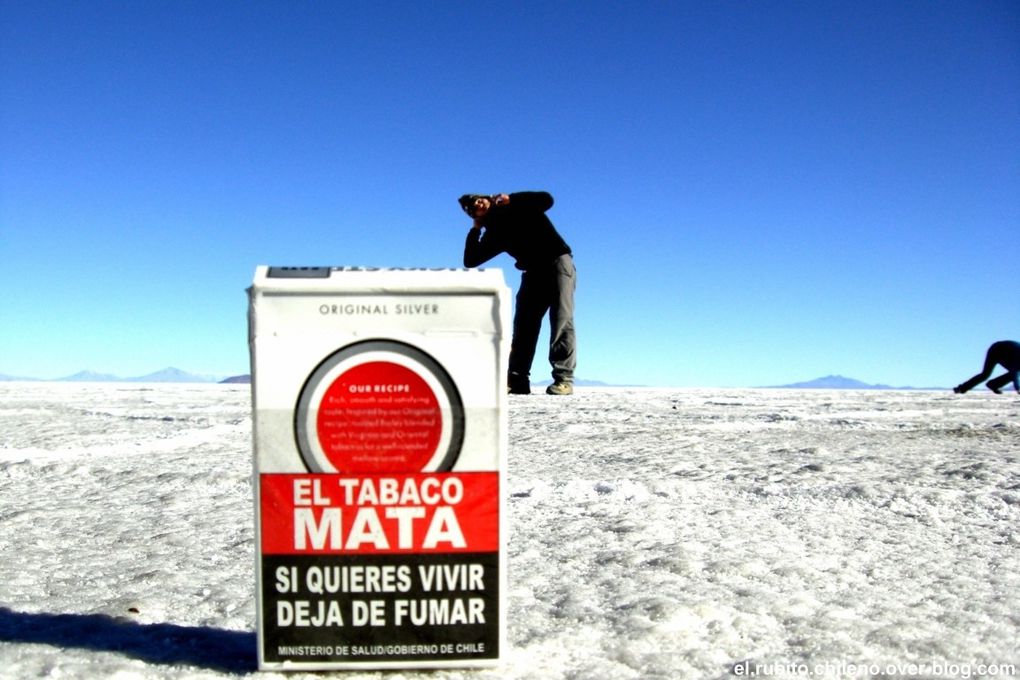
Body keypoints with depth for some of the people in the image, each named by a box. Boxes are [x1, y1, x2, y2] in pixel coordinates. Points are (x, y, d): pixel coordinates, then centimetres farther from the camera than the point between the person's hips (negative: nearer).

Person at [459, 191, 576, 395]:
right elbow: (470, 261, 6)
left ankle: (563, 378, -20)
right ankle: (517, 380, -4)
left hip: (558, 261, -6)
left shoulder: (518, 205, 3)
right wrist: (475, 229, 6)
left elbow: (546, 199, -14)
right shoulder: (494, 234, 12)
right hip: (533, 272, 6)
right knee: (523, 323, -3)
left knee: (562, 320, -15)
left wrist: (510, 199, -11)